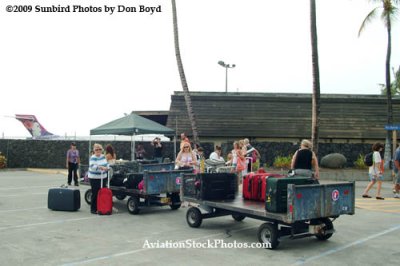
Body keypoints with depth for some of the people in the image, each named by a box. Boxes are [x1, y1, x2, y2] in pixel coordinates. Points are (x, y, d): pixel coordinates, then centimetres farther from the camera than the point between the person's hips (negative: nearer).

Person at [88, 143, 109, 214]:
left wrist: (106, 167, -6)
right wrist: (100, 167, -40)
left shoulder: (103, 156, 10)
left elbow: (107, 164, 17)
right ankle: (93, 209, 4)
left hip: (103, 178, 7)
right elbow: (92, 166, -28)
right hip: (94, 178, -7)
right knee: (95, 194, -5)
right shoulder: (93, 158, -12)